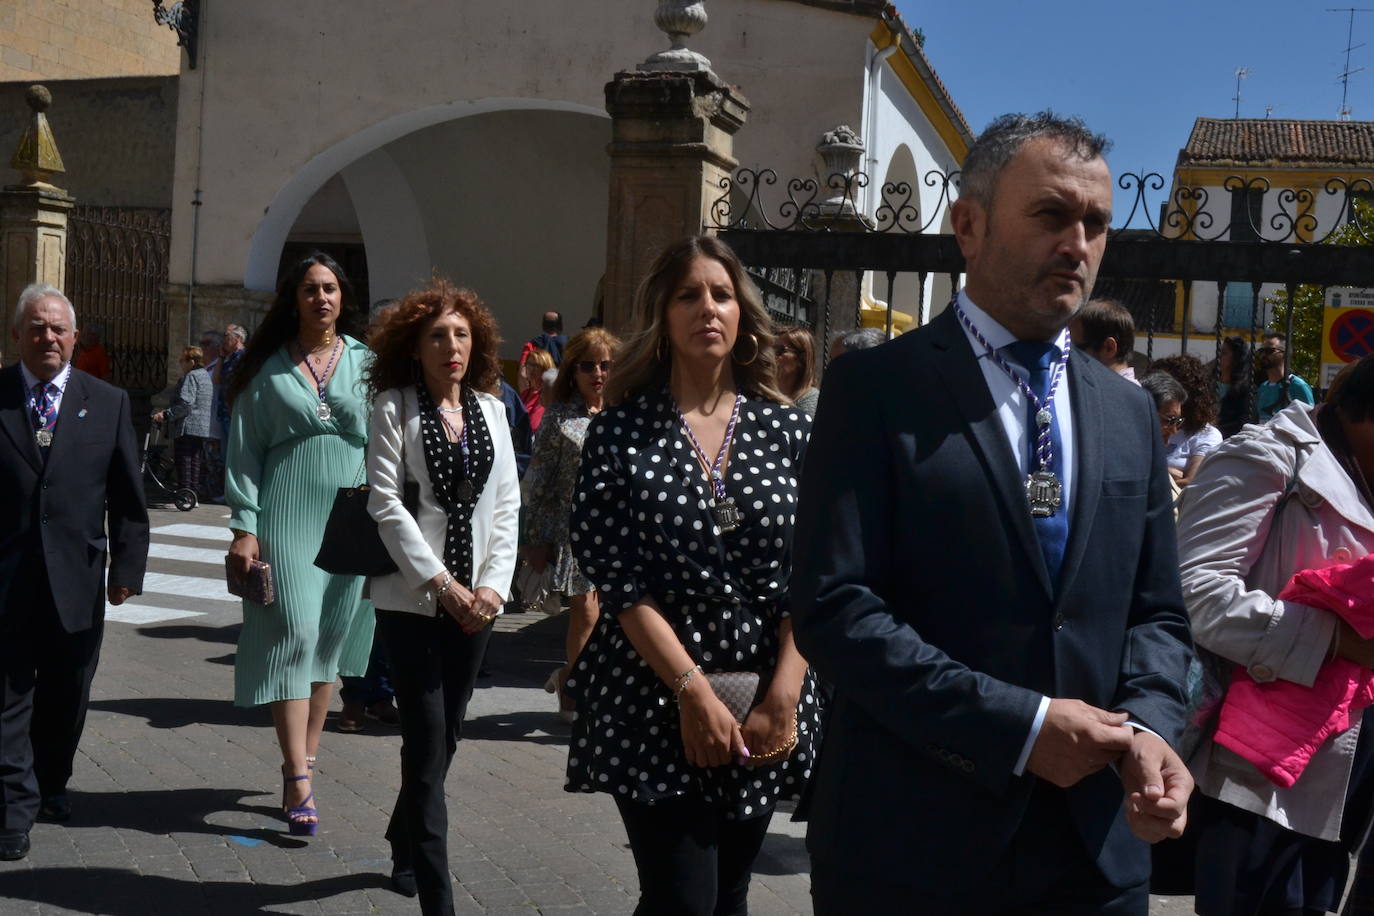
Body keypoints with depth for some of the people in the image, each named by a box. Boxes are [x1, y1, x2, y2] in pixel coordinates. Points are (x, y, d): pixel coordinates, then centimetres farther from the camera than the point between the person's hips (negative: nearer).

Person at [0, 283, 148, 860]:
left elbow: (128, 498, 4)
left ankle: (50, 786, 32)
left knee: (65, 696, 14)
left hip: (77, 579, 2)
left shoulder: (109, 403, 4)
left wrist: (127, 568, -1)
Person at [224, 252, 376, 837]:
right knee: (293, 635, -8)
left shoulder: (367, 362, 7)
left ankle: (302, 763, 19)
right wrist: (245, 527, -4)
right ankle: (299, 781, -7)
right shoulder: (269, 368, 5)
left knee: (329, 642, 7)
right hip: (287, 519, -2)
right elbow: (244, 451, 4)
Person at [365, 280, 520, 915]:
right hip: (412, 596, -4)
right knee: (428, 743, -7)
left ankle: (404, 849, 37)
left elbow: (506, 505, 7)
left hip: (475, 599, 4)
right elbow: (385, 503, -9)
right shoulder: (394, 407, -3)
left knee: (443, 738, 14)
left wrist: (493, 584, -5)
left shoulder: (491, 409, 9)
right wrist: (441, 583, -14)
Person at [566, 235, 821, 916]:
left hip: (767, 706, 3)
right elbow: (618, 581, -8)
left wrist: (783, 696, -10)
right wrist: (693, 691, -16)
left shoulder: (786, 430, 4)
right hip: (655, 702, -2)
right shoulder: (620, 432, -1)